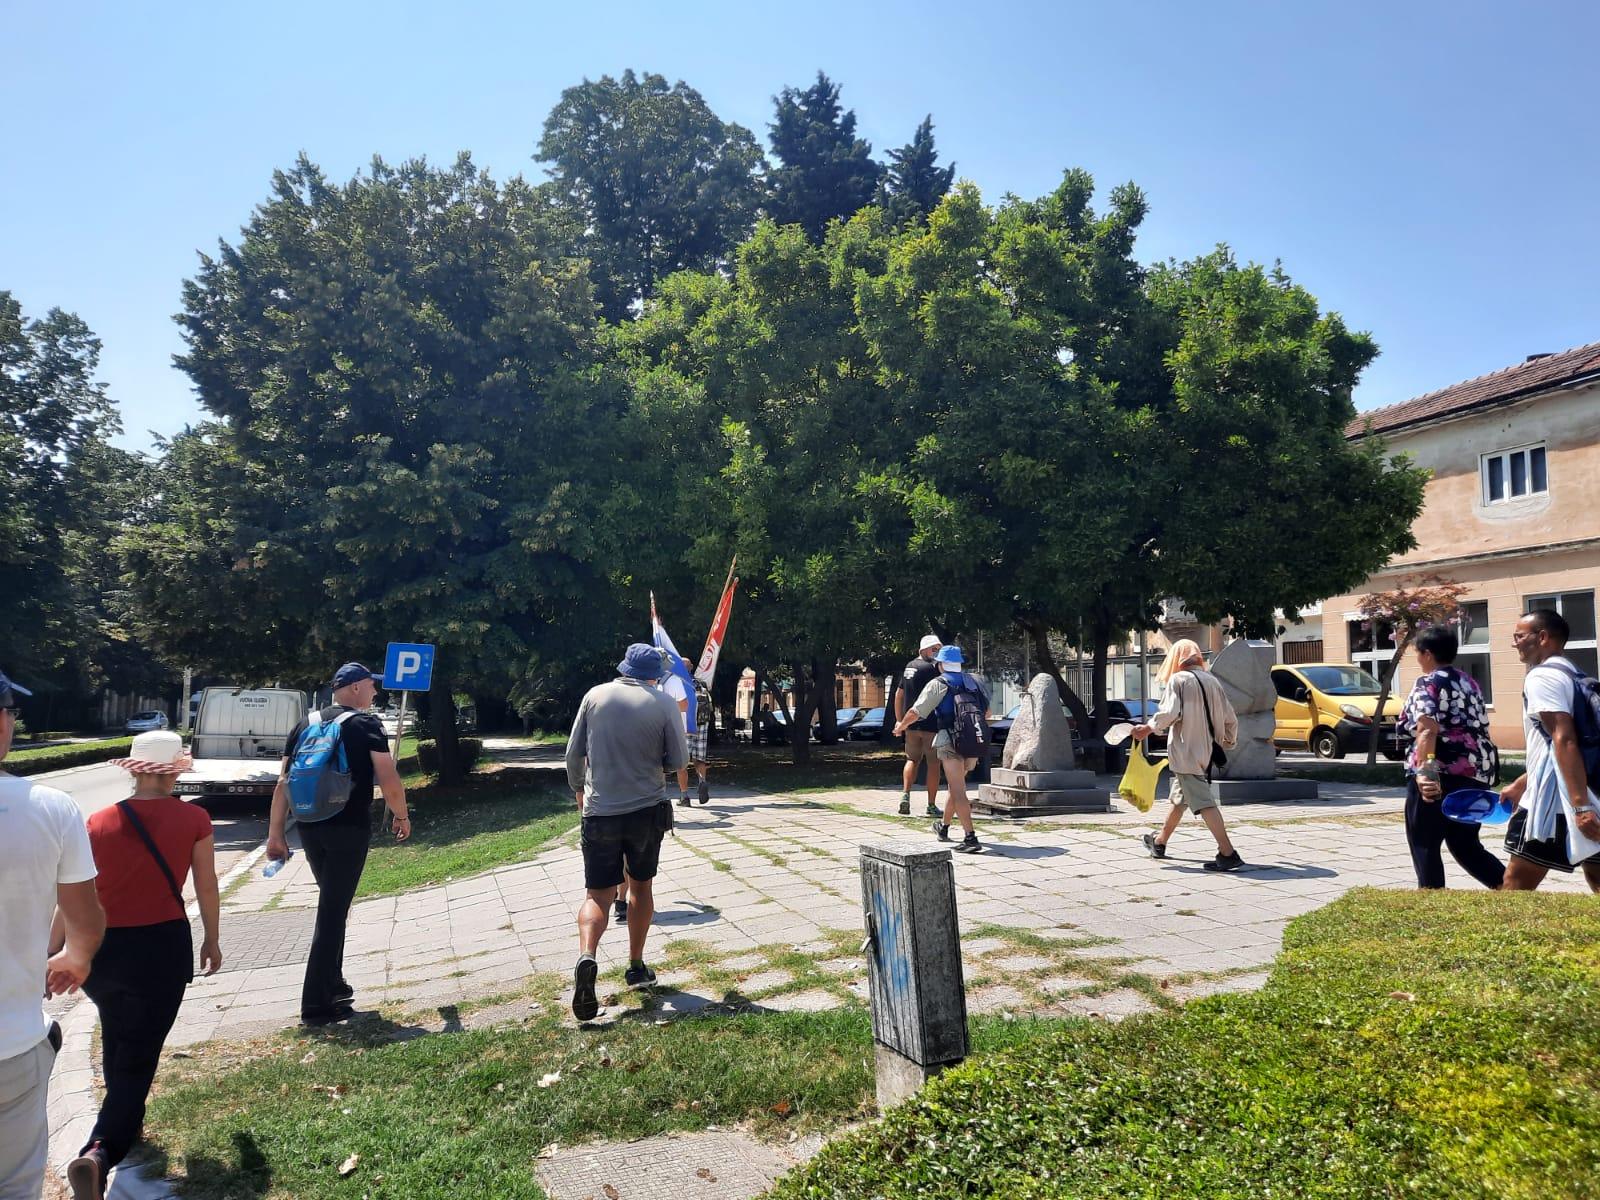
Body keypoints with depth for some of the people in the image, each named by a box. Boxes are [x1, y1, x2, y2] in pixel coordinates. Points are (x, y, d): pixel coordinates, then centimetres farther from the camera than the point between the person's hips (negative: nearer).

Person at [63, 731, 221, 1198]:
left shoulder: (99, 822, -3)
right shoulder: (194, 819, -7)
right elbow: (206, 887, 2)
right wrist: (211, 939, 16)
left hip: (101, 948, 4)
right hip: (162, 947, -3)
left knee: (115, 1037, 29)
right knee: (138, 1055, 4)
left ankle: (125, 1119, 45)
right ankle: (100, 1152, -14)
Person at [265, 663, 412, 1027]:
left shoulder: (305, 725, 12)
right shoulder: (366, 724, -5)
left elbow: (283, 784, 8)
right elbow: (388, 779, -12)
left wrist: (276, 833, 10)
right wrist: (402, 816, 3)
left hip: (309, 827, 6)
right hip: (349, 828, -6)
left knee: (332, 904, 22)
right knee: (333, 911, -3)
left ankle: (333, 985, 29)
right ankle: (316, 1006, -1)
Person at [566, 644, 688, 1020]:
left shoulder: (596, 695, -1)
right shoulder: (664, 704, -6)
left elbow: (574, 753, 3)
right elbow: (678, 760, -2)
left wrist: (579, 789, 21)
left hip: (600, 811, 0)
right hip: (647, 809, 0)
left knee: (598, 894, 3)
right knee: (641, 886, 19)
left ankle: (587, 956, -23)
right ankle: (636, 967, 24)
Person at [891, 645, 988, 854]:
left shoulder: (938, 684, -3)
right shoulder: (975, 681, 14)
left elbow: (915, 713, -3)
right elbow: (987, 711, 24)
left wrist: (901, 726, 16)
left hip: (950, 742, -6)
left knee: (958, 791, -6)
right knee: (954, 785, 22)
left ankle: (971, 838, -14)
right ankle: (944, 828, 37)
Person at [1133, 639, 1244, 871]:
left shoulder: (1178, 679, -8)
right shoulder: (1211, 680, 10)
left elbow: (1170, 713, -19)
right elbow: (1230, 719, 10)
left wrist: (1147, 729, -5)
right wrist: (1228, 742, 27)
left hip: (1185, 751, -8)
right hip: (1204, 752, 8)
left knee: (1203, 802, -10)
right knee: (1179, 798, 21)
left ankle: (1227, 853, -17)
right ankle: (1159, 842, 36)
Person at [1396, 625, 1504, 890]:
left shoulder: (1427, 683, -7)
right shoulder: (1469, 682, 17)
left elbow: (1427, 730, -22)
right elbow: (1482, 726, 22)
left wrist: (1423, 771, -32)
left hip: (1441, 776, -8)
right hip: (1475, 773, 8)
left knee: (1424, 846, 2)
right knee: (1465, 845, 18)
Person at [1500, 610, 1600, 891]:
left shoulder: (1542, 676, -11)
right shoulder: (1573, 675, 20)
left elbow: (1564, 741, -21)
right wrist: (1520, 784, 30)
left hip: (1555, 800, -9)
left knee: (1517, 883, -1)